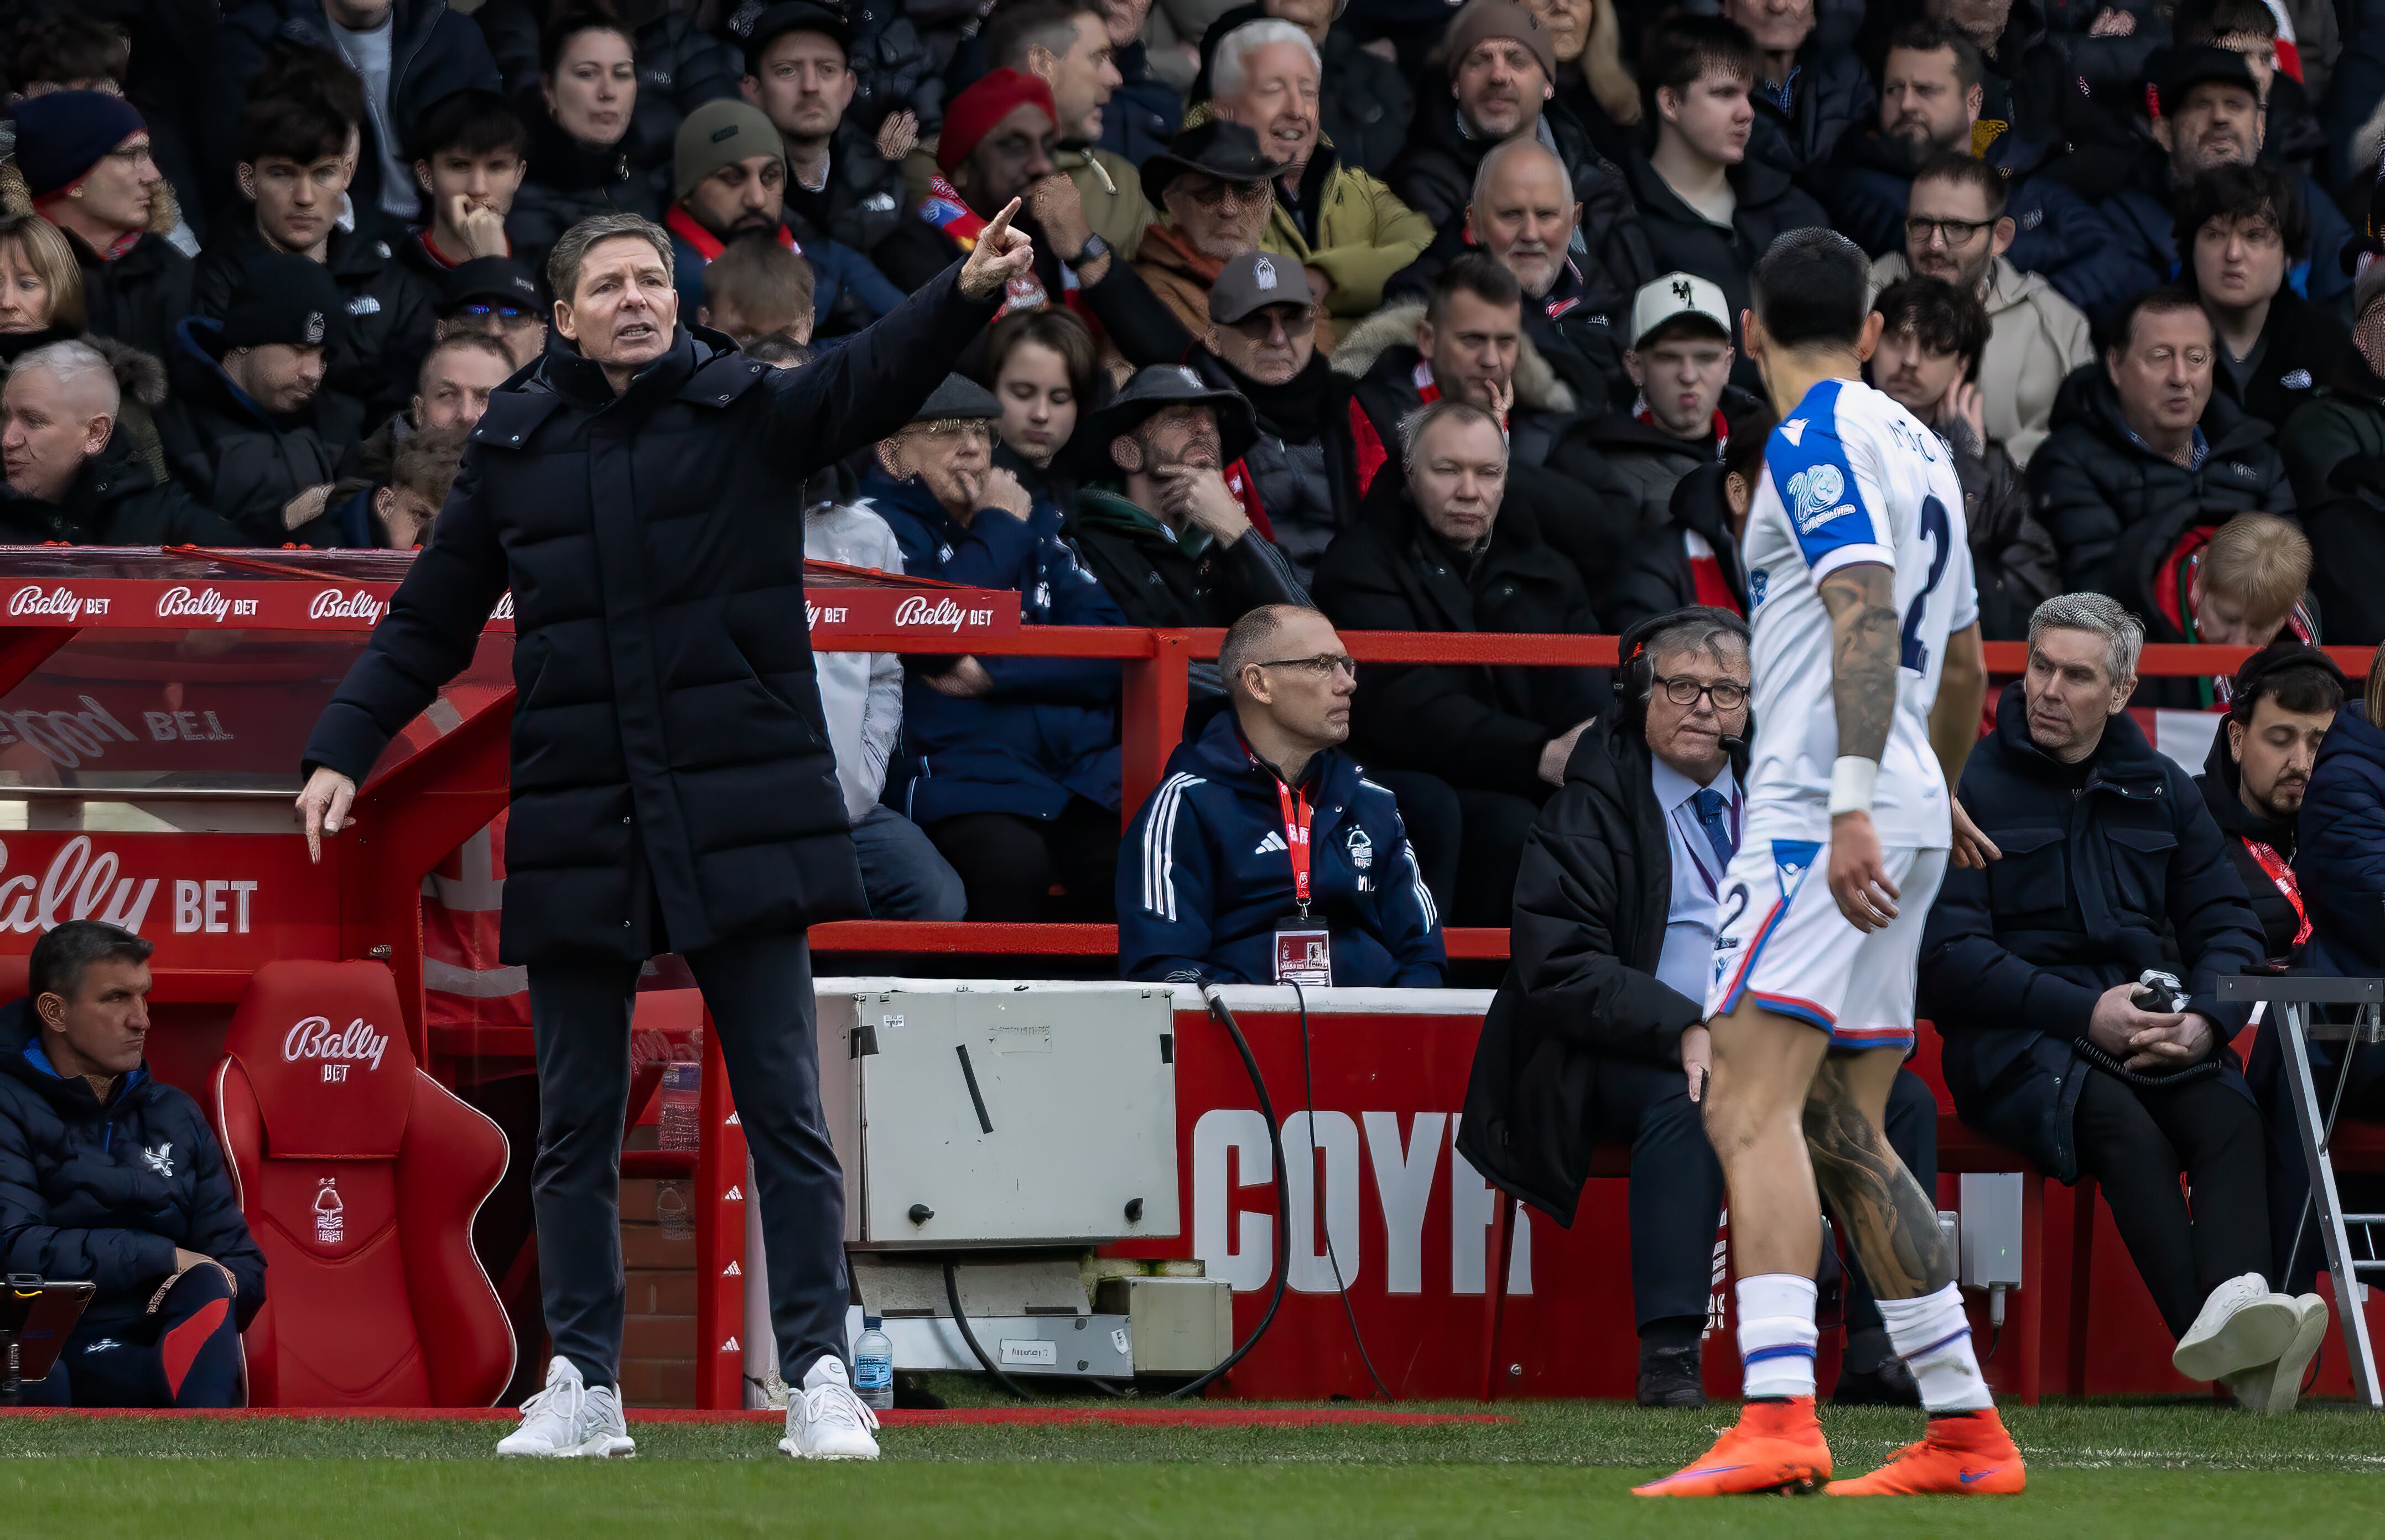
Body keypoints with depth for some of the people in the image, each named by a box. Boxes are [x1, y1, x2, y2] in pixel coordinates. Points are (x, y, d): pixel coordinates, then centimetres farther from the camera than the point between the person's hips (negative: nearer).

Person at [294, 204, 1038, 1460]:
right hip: (575, 829, 2)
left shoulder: (745, 414, 0)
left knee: (782, 1109, -2)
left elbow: (873, 379, -18)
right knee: (574, 1125, 7)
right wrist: (343, 750, 5)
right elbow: (428, 622, 14)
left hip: (738, 819, -2)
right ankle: (581, 1387, 15)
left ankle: (818, 1377, 1)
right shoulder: (517, 448, 7)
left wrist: (967, 296, -37)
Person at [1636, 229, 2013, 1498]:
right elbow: (1963, 664, 30)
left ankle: (1777, 1420, -32)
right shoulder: (1916, 446, 21)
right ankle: (1966, 1432, 13)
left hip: (1819, 810, -9)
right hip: (1907, 825, 9)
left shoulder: (1812, 439, -7)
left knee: (1751, 1111, -18)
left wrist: (1853, 804, -28)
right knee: (1844, 1140, 13)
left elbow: (1866, 618, -20)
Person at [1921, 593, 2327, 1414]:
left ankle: (2235, 1302, -55)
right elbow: (1949, 953, -5)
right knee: (2123, 1125, -35)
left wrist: (2206, 1020, -9)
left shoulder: (2159, 788, 19)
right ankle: (2221, 1340, -53)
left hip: (2158, 1025, 4)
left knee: (2229, 1115, -30)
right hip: (2017, 1034, -4)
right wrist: (2086, 1014, -17)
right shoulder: (1973, 784, 4)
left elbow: (2228, 923, 14)